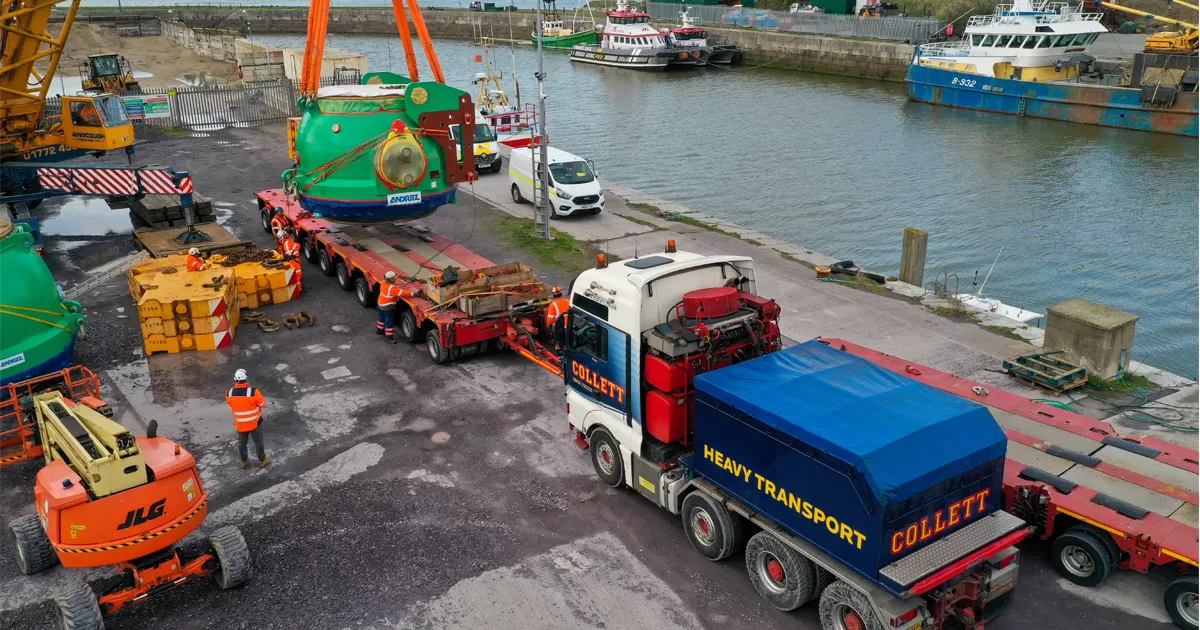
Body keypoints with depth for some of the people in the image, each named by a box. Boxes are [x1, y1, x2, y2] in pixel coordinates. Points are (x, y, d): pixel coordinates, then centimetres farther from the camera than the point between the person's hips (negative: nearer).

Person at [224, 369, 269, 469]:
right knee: (258, 441, 18)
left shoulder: (230, 393, -17)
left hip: (240, 424, 3)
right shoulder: (253, 392, -27)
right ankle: (262, 461, 32)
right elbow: (263, 404, -13)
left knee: (242, 443, 23)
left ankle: (244, 462, 39)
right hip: (254, 422, -3)